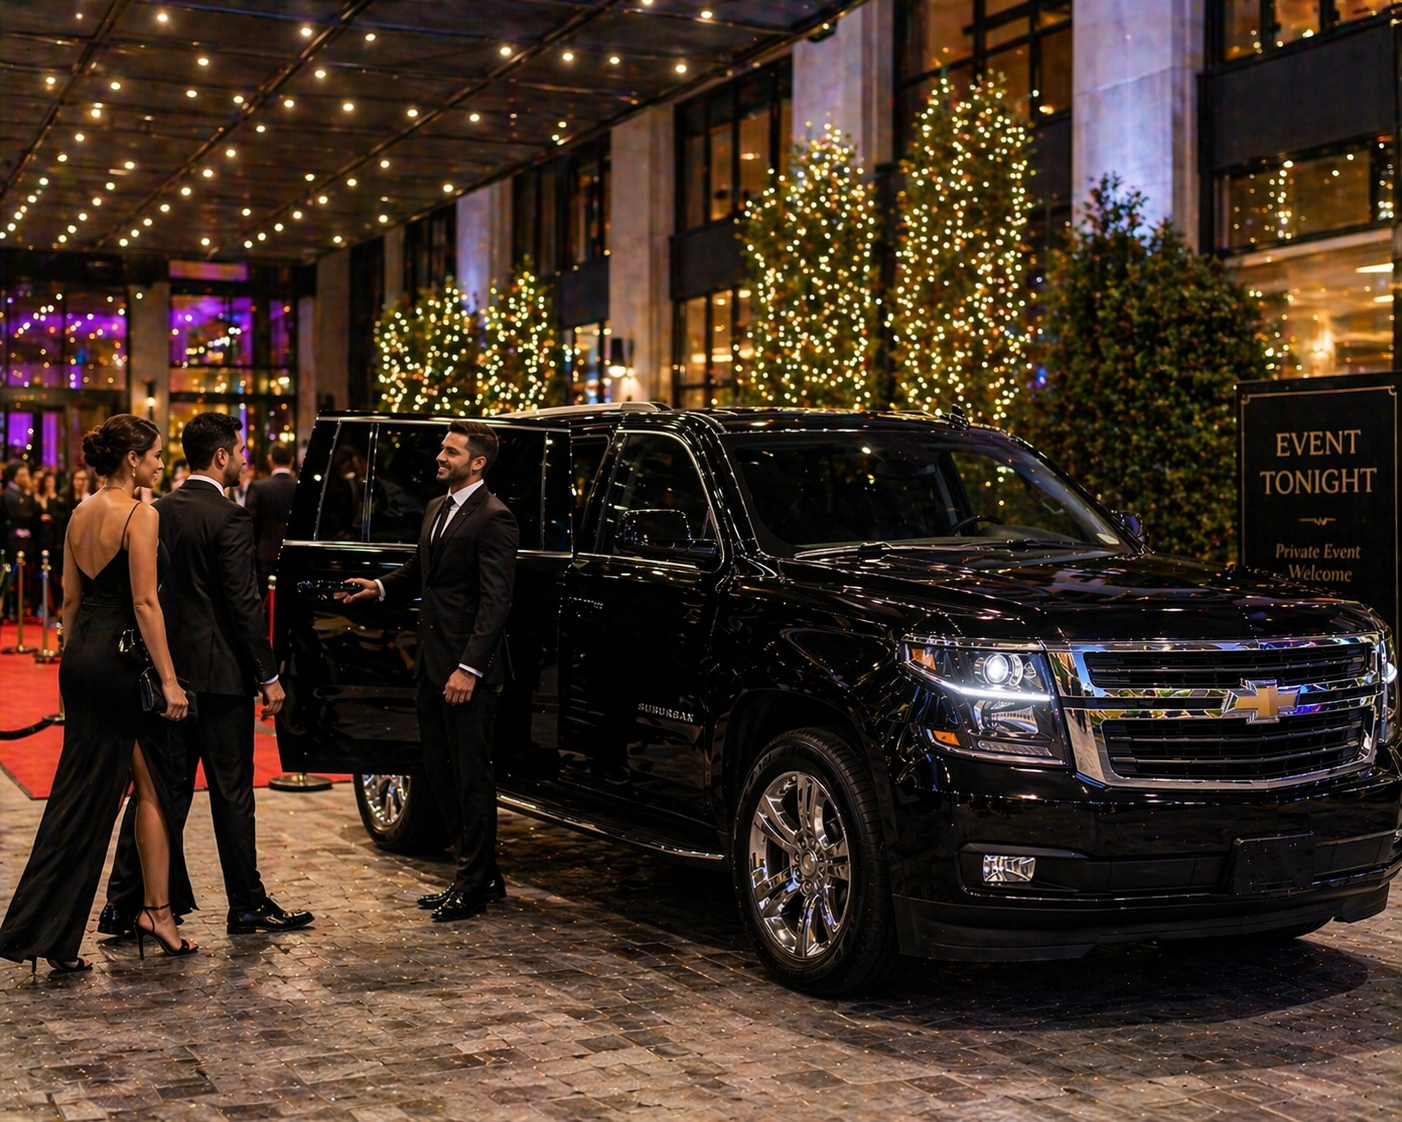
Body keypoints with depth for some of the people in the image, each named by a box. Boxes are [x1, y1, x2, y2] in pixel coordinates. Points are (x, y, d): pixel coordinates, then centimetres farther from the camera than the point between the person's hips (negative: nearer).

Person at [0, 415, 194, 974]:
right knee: (153, 786, 7)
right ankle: (157, 909, 13)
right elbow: (145, 603, -17)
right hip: (125, 659, -8)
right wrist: (169, 680, -16)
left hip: (81, 657, 8)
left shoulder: (81, 514, 11)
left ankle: (52, 933, 8)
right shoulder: (140, 516, -12)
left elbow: (70, 598, 14)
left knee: (81, 794, 8)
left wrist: (76, 658, 20)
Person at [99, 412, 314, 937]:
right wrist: (269, 675, -11)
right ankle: (248, 906, 11)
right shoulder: (229, 517, -14)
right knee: (231, 792, 2)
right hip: (218, 671, -7)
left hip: (166, 670, 7)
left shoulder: (159, 511, 8)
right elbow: (243, 603, -16)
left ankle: (122, 904, 11)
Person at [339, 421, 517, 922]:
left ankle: (474, 884, 10)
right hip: (432, 663, 9)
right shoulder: (436, 509, 14)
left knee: (471, 776, 0)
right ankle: (481, 873, 25)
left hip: (468, 669, -9)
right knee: (439, 769, 14)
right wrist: (380, 586, 9)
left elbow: (496, 600, -18)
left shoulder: (492, 518, -14)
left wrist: (469, 668, -23)